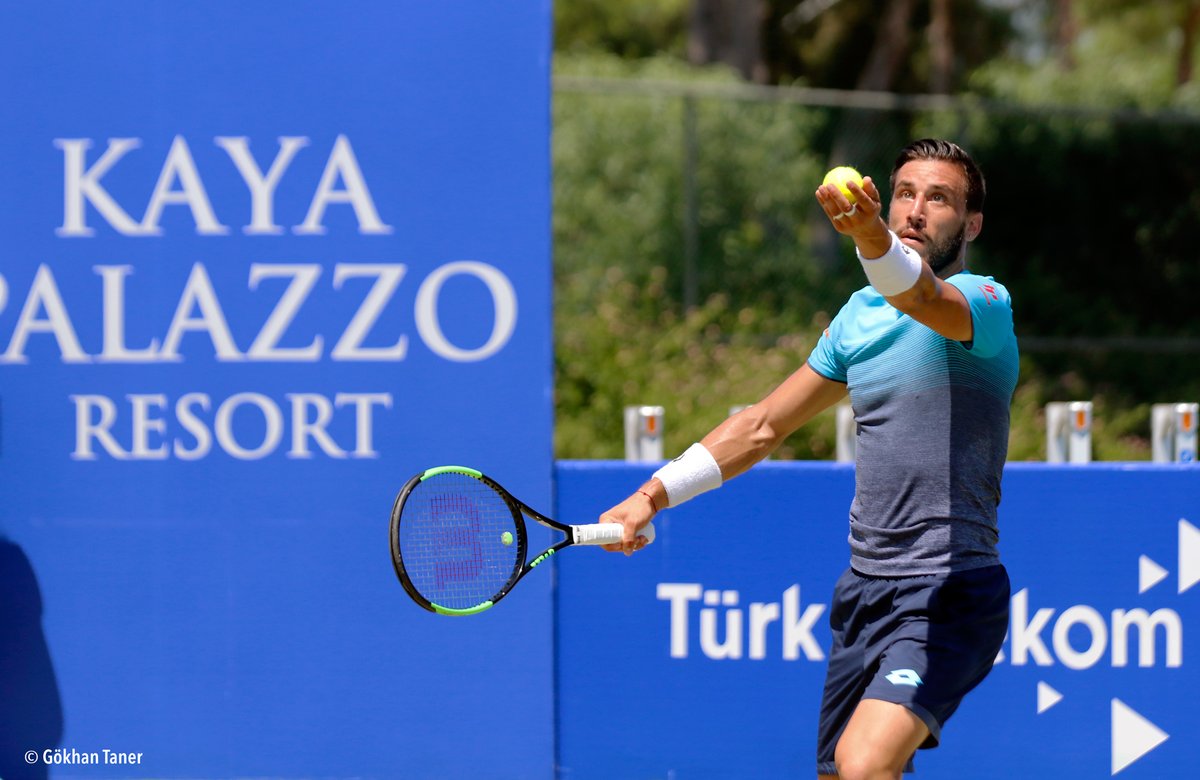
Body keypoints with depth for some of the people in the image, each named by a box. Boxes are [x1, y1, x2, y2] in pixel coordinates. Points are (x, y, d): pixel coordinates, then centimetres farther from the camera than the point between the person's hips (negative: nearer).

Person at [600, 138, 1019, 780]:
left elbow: (922, 298, -34)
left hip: (949, 590, -8)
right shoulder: (860, 316, 14)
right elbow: (764, 425, 23)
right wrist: (652, 495, 17)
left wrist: (872, 238, -55)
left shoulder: (982, 302, -9)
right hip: (865, 591, 8)